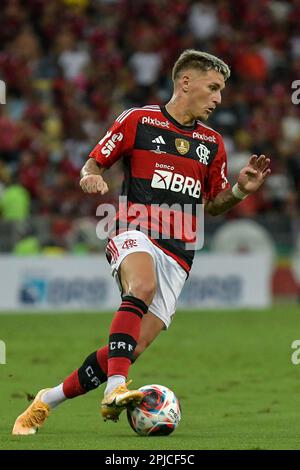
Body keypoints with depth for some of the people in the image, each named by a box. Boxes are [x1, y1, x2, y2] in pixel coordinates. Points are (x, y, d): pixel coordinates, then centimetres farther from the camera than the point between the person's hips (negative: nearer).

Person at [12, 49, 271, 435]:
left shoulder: (212, 143, 17)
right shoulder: (137, 121, 5)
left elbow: (214, 204, 24)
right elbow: (94, 162, 11)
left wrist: (241, 189, 4)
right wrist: (91, 178, -13)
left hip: (177, 255, 4)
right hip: (134, 233, -4)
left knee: (135, 346, -9)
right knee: (143, 285, -39)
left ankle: (48, 400, 6)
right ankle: (115, 389, -48)